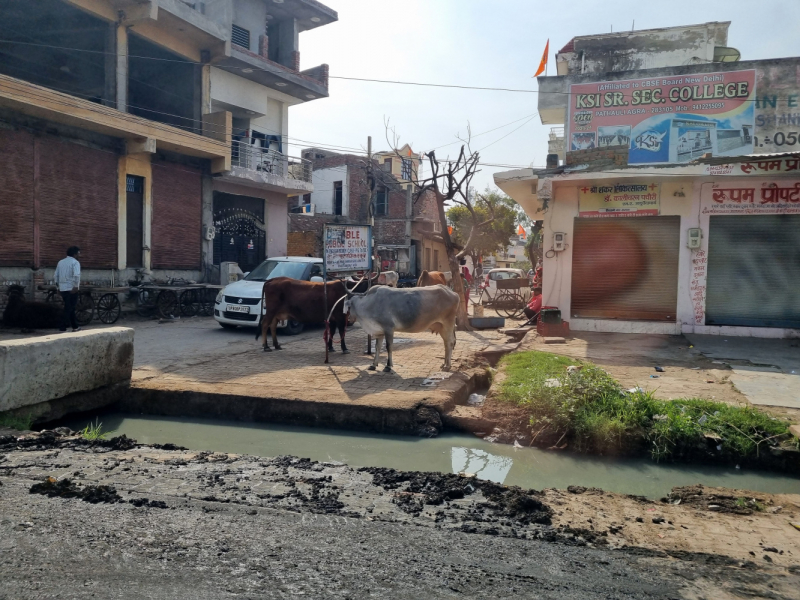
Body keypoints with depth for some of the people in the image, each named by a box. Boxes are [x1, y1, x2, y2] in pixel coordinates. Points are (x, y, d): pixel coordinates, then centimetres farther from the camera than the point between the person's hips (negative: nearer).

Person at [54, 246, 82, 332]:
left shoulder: (61, 262, 15)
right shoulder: (75, 262, -8)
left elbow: (56, 276, 15)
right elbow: (76, 275, -23)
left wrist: (59, 286, 21)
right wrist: (76, 286, -18)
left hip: (63, 289, 7)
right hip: (71, 289, -7)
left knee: (70, 308, 15)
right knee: (69, 309, -2)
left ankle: (75, 326, 20)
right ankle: (62, 327, -4)